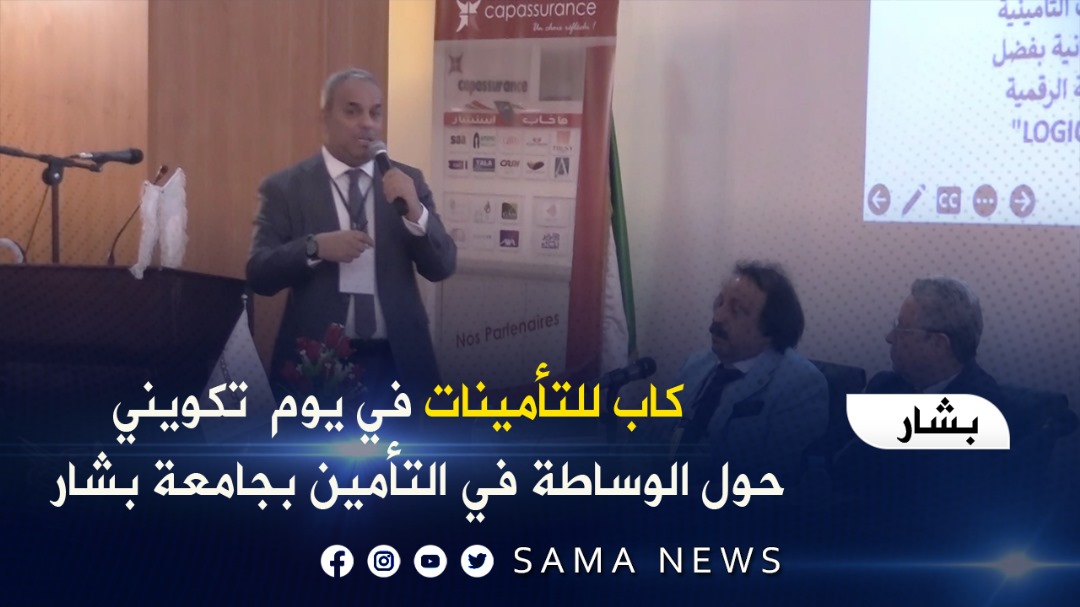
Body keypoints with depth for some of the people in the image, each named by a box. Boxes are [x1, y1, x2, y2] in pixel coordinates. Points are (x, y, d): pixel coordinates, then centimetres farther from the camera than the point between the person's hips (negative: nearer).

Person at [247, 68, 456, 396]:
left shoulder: (408, 181, 5)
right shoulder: (283, 187, -2)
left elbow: (441, 268, 0)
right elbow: (259, 275, -6)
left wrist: (415, 212, -17)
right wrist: (314, 247, -22)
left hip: (397, 358, 2)